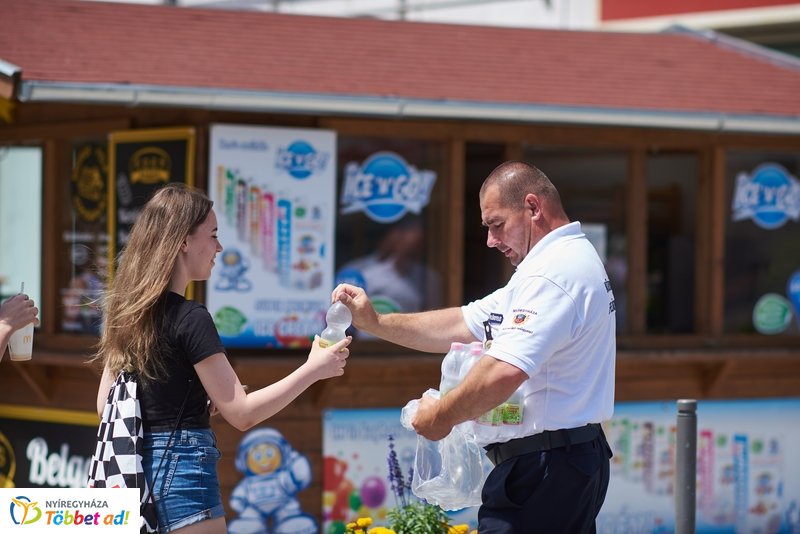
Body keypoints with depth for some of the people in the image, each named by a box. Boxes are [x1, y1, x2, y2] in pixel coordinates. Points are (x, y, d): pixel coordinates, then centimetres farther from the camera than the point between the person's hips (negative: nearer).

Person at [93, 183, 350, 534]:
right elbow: (241, 413, -15)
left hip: (138, 468, 9)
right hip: (182, 472, -8)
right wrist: (313, 370, -9)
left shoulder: (128, 311, 9)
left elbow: (106, 405, 15)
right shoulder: (190, 318, -15)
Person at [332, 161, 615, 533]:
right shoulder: (566, 261, 20)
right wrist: (374, 322, 10)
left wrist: (441, 417, -13)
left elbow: (503, 373, -29)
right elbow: (463, 325, 19)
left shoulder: (554, 274, -17)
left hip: (544, 468, -11)